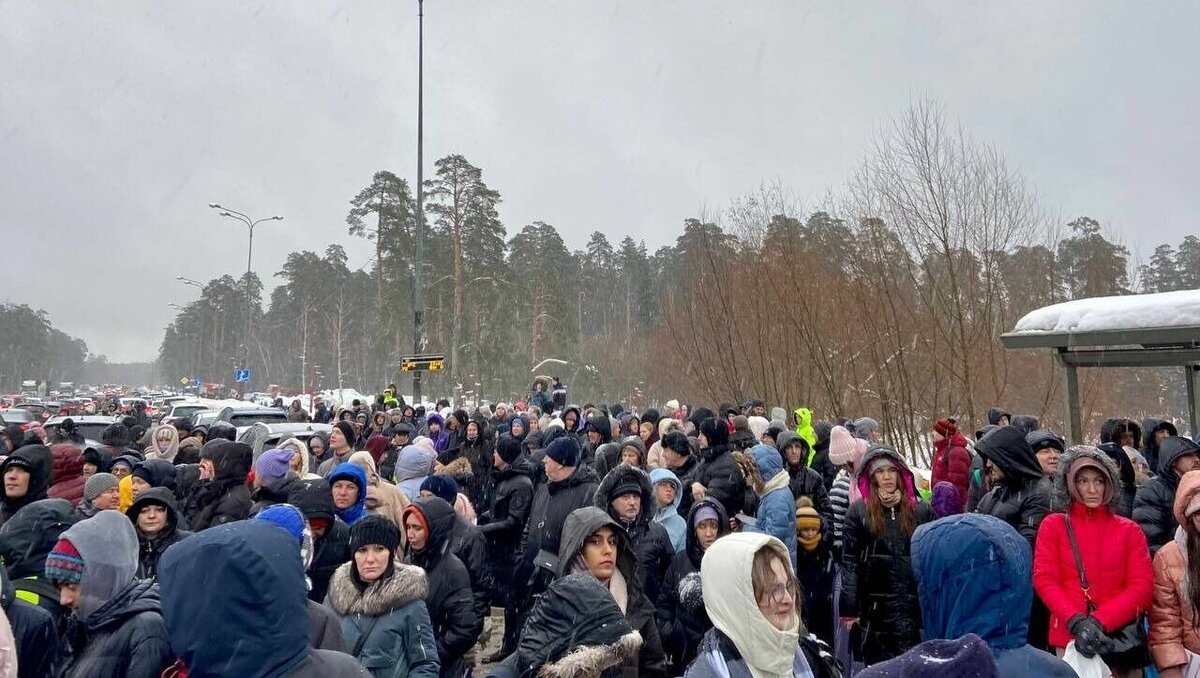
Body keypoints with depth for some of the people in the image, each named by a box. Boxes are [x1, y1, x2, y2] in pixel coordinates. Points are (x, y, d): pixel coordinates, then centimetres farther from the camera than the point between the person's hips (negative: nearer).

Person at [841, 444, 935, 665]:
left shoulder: (922, 510, 6)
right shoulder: (858, 511, 1)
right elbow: (849, 562, -2)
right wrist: (850, 610, -6)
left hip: (916, 605, 1)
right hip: (876, 607, -1)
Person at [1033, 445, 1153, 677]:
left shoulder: (1129, 530, 6)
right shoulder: (1053, 525, 2)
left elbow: (1142, 587, -2)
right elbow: (1044, 580, -4)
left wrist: (1099, 622, -14)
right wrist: (1076, 622, -19)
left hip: (1120, 636, 1)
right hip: (1069, 637, -1)